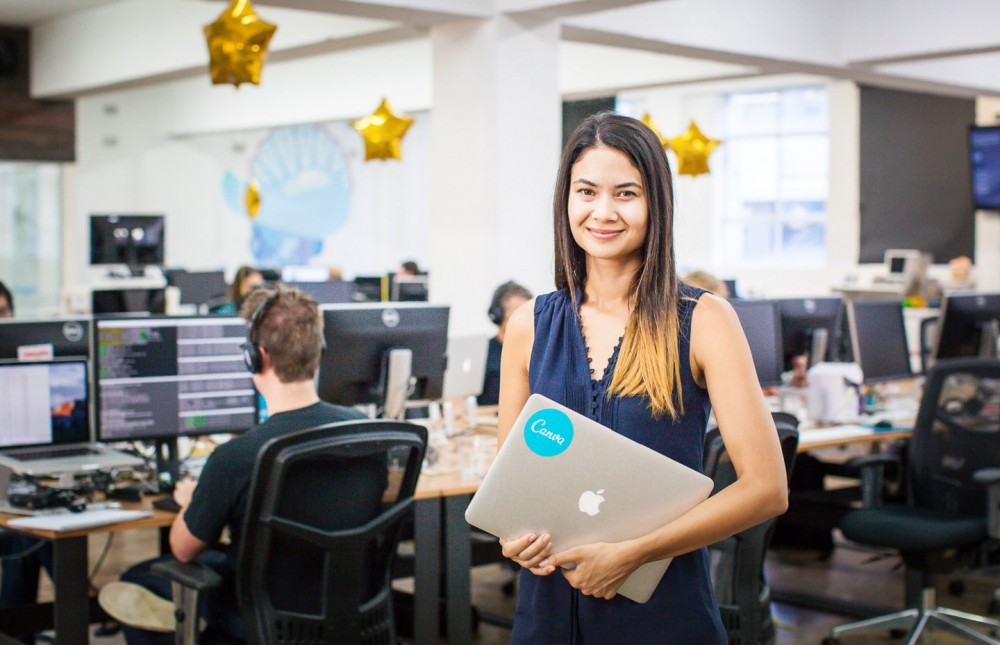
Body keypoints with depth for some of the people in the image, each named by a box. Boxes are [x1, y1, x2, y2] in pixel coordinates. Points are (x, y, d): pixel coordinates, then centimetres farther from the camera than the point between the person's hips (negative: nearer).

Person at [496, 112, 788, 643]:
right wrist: (514, 534, -11)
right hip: (549, 602, 3)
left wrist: (631, 553, -17)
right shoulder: (530, 324, 2)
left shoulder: (701, 320, -8)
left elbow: (766, 488, -12)